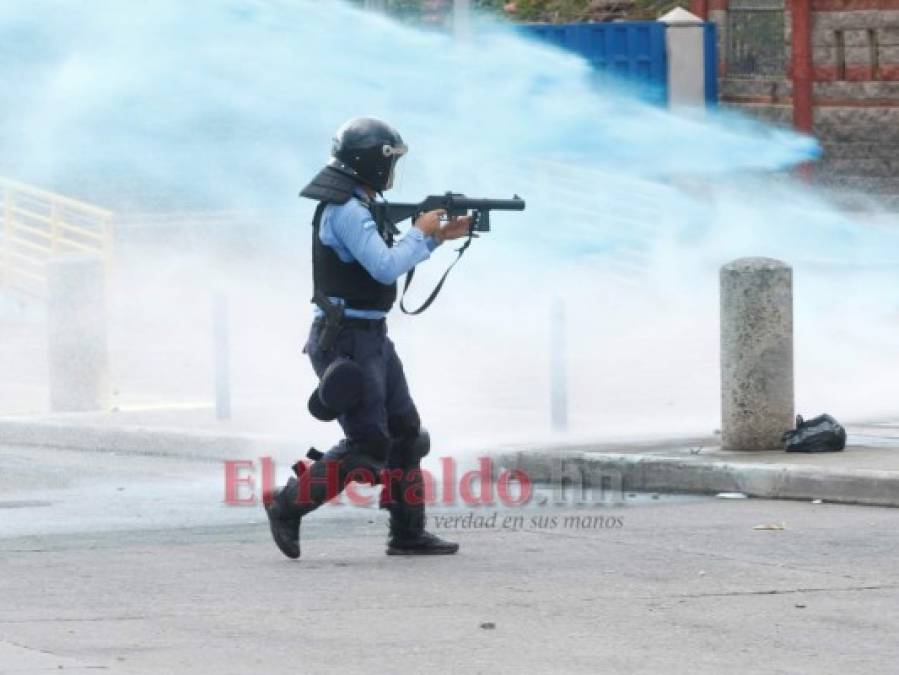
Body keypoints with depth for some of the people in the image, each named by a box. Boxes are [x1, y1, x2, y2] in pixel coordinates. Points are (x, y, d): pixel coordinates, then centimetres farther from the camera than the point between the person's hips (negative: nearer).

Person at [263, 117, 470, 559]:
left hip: (371, 339, 10)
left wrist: (439, 237, 13)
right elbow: (387, 267, -26)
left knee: (405, 434, 10)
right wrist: (421, 232, -11)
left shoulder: (357, 207, 14)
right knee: (368, 447, -10)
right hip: (347, 340, -10)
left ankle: (408, 533, 13)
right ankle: (287, 505, 1)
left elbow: (390, 259, 24)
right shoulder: (347, 211, -18)